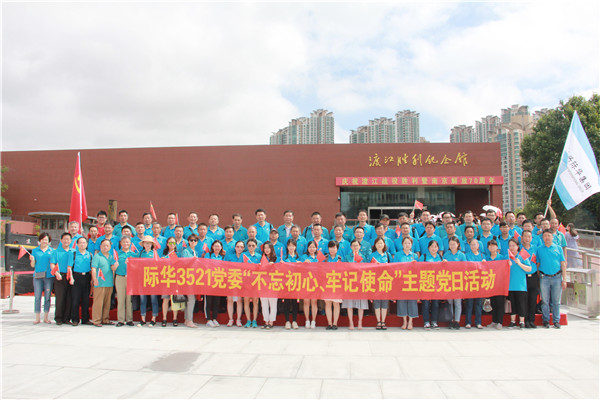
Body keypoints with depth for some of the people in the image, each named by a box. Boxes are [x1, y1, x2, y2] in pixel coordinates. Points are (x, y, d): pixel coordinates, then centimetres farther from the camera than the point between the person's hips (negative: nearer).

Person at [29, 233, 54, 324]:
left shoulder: (52, 251, 9)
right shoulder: (35, 251, 9)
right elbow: (33, 265, 8)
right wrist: (32, 260, -12)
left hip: (49, 276, 0)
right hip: (37, 276, 0)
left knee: (47, 297, 3)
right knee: (37, 297, -1)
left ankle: (46, 317, 11)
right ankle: (37, 318, 5)